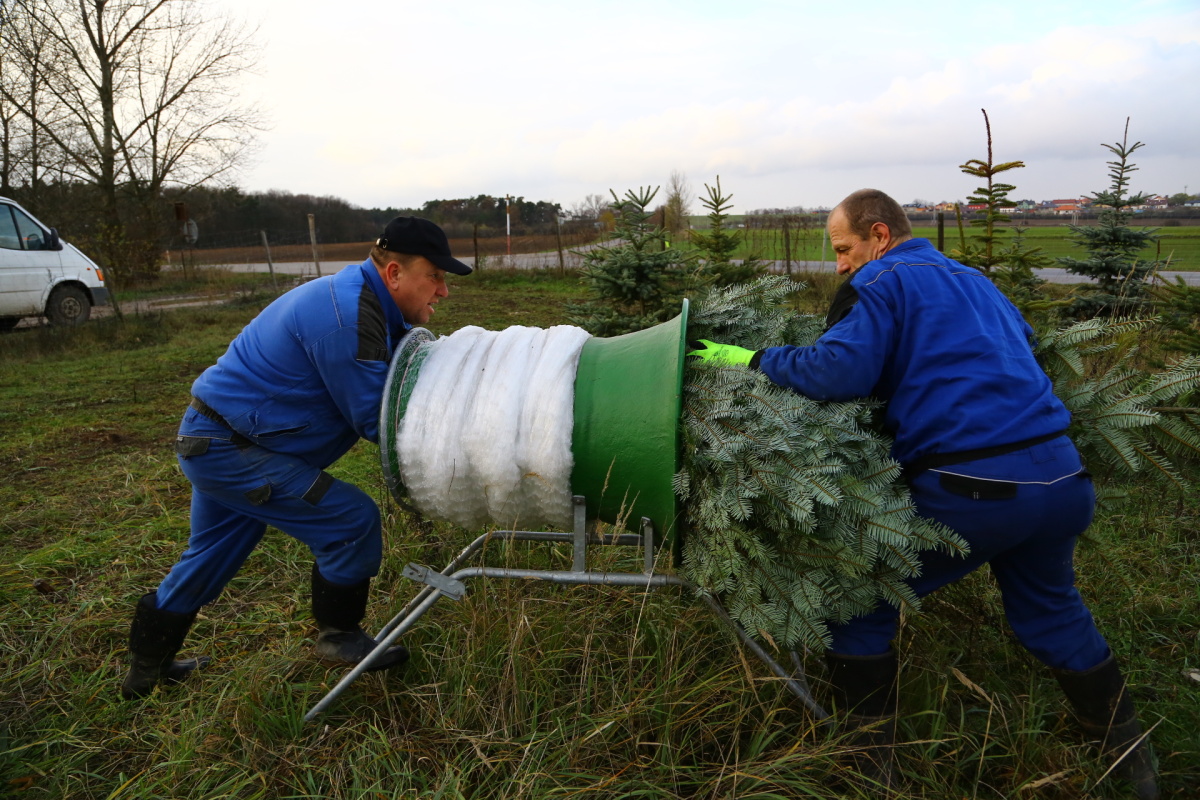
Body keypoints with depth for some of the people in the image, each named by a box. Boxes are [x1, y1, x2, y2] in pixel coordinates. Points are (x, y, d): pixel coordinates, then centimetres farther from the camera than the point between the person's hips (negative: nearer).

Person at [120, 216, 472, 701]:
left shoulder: (365, 304, 5)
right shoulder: (345, 316, -27)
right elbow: (375, 421, -22)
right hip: (228, 449, -11)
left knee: (209, 558, 23)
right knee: (352, 521, -10)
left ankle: (146, 669, 42)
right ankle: (338, 637, 12)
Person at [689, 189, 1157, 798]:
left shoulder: (881, 282, -3)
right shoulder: (977, 281, 19)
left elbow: (838, 370, -17)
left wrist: (756, 358, -6)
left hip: (970, 490, -7)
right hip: (1060, 475, 8)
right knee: (1051, 609, 30)